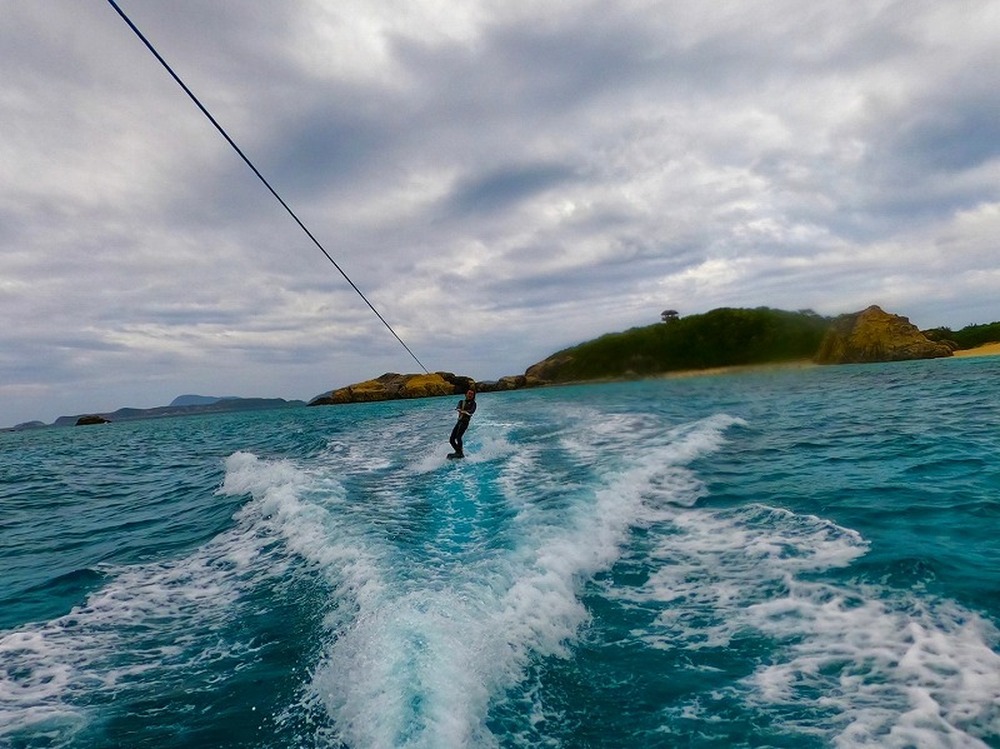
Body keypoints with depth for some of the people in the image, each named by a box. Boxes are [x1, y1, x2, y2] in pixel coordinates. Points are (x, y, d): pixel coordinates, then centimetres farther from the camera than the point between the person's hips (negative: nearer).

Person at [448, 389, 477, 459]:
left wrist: (465, 411, -35)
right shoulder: (461, 402, 18)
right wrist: (459, 410, -27)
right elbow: (457, 407, -3)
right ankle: (458, 452, 17)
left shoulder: (473, 403, 5)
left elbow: (472, 411, -16)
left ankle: (460, 453, -23)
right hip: (459, 421, 6)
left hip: (465, 422, -6)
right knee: (451, 439, 4)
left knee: (458, 437, -25)